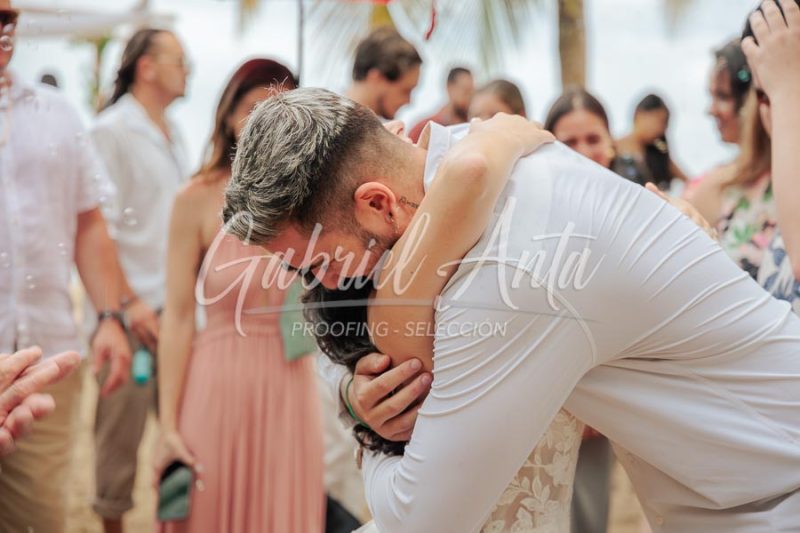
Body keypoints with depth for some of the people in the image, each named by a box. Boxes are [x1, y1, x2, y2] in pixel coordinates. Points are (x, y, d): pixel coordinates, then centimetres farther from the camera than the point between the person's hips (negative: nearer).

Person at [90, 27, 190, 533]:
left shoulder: (174, 134, 14)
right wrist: (128, 303, -15)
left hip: (178, 303, 6)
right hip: (134, 307, -6)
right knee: (123, 425, 2)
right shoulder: (113, 130, -7)